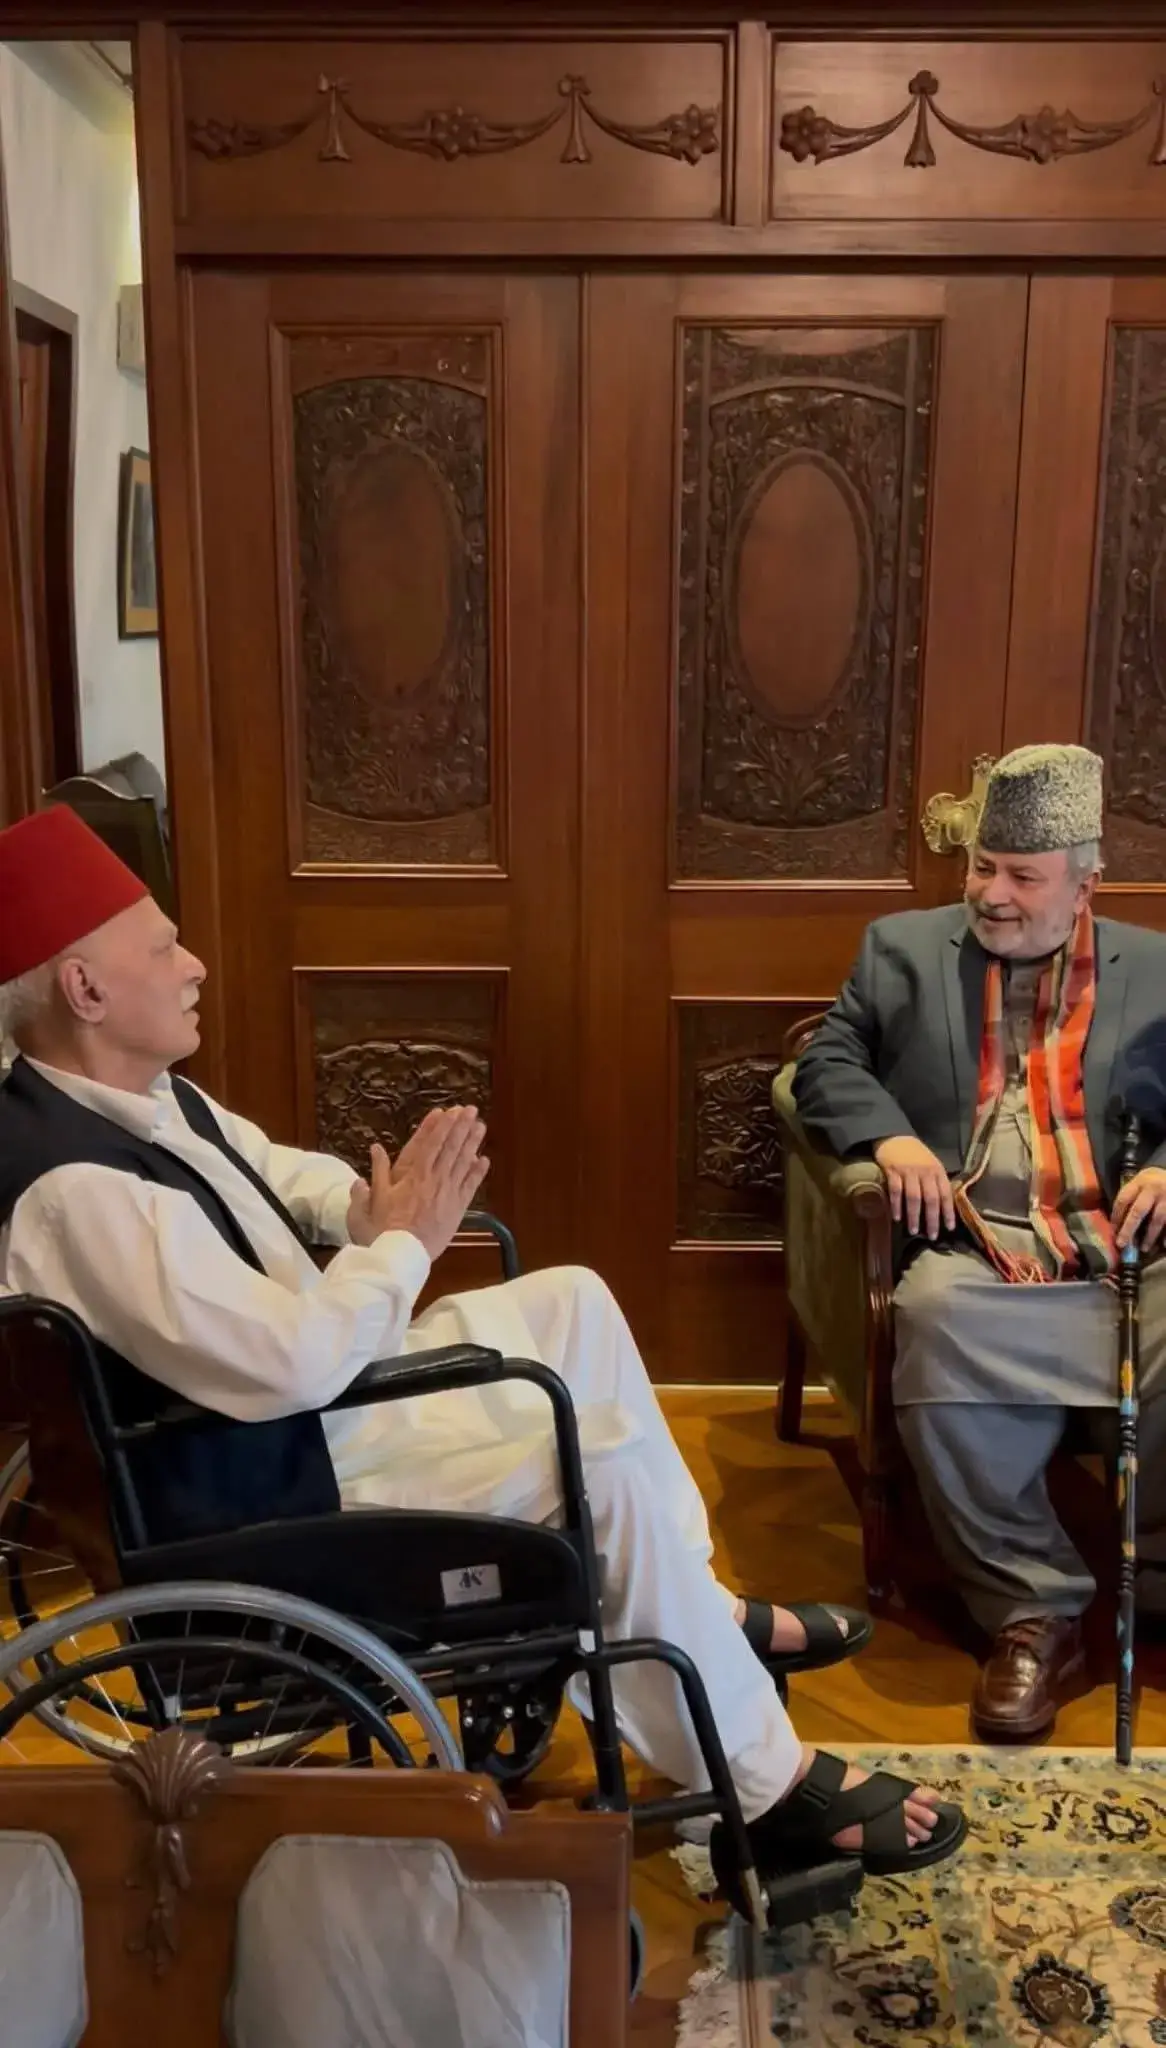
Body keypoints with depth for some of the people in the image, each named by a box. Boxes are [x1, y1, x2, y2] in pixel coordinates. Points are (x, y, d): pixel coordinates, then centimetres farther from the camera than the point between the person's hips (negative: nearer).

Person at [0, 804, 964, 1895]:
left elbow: (275, 1170, 17)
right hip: (271, 1487, -10)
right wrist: (404, 1241, -19)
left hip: (315, 1387, 11)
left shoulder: (138, 1093, 2)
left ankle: (702, 1612, 21)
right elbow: (287, 1365, -35)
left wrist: (372, 1210, -5)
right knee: (604, 1452, -18)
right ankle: (768, 1786, 1)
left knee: (574, 1304, 10)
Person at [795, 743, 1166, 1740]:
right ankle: (1034, 1611, -19)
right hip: (977, 1251, 0)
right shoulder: (903, 947, 19)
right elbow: (827, 1062, 12)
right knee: (937, 1323, -35)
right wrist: (890, 1136, -8)